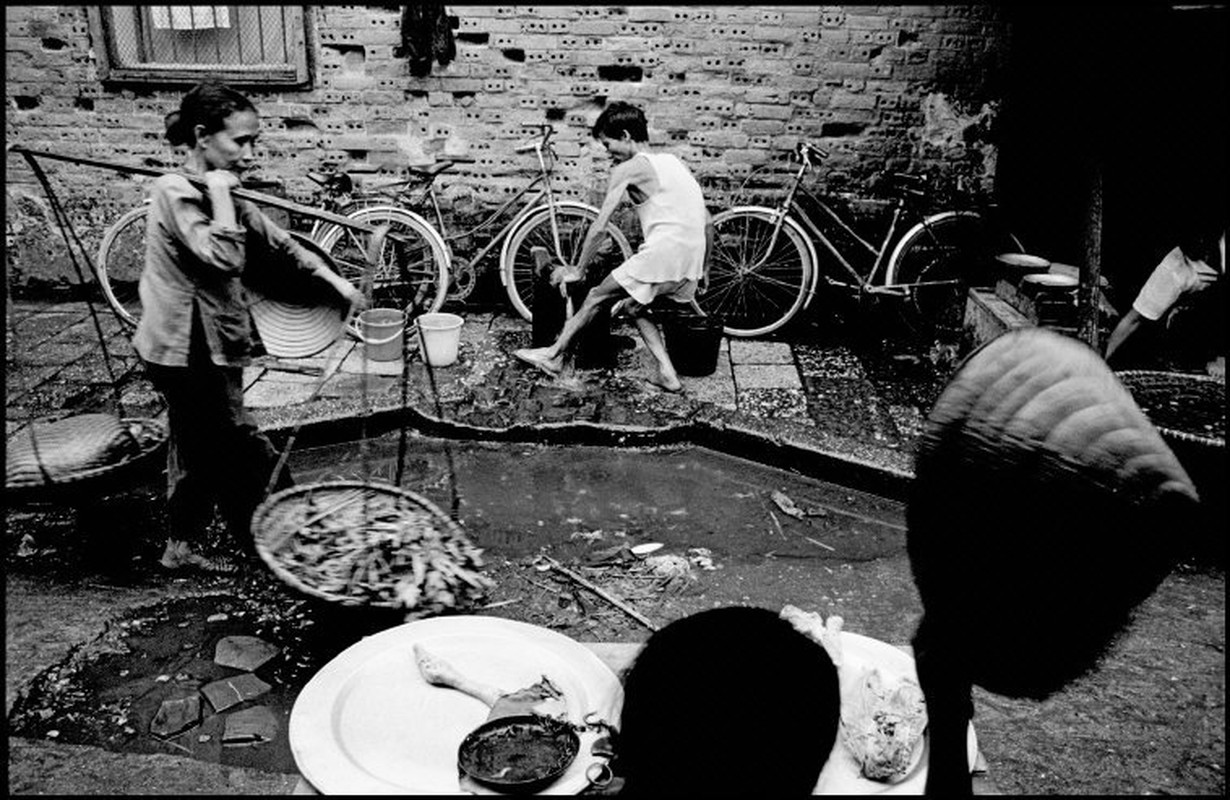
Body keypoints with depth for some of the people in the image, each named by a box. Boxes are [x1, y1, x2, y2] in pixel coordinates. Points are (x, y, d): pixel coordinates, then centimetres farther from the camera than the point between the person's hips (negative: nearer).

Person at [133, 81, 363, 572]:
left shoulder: (213, 195, 11)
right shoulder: (175, 193, -17)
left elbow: (277, 242, 15)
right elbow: (225, 258, -31)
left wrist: (336, 281, 10)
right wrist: (220, 190, -22)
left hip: (206, 348, 10)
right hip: (190, 351, -10)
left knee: (199, 448, 20)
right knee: (244, 452, -1)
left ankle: (181, 547, 34)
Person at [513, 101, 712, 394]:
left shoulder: (628, 169, 0)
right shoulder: (674, 162, 22)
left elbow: (599, 228, -1)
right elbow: (707, 224, 21)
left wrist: (578, 270, 11)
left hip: (663, 254, -7)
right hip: (689, 268, 7)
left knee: (596, 297, 10)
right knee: (634, 306, 24)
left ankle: (554, 354, 22)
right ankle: (668, 374, 14)